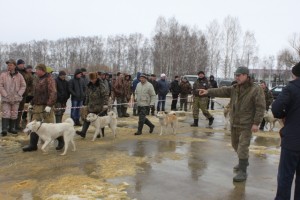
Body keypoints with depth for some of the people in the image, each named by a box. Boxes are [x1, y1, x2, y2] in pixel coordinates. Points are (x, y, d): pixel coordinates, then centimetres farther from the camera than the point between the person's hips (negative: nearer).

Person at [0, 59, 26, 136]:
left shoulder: (19, 76, 2)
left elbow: (23, 86, 6)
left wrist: (19, 94, -5)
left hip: (16, 99, 2)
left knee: (14, 114, 10)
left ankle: (12, 128, 22)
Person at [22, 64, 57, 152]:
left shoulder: (49, 79, -12)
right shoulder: (39, 79, 17)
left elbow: (53, 93, -21)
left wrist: (49, 105, -27)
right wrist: (32, 103, 20)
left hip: (45, 107, -9)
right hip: (37, 106, 9)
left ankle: (60, 140, 17)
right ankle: (33, 145, 17)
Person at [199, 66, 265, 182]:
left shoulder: (256, 90, -12)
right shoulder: (234, 88, 7)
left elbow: (260, 107, -15)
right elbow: (222, 91, -3)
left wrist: (256, 123, -19)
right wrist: (208, 92, -17)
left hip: (246, 124, -7)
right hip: (234, 123, 7)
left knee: (243, 147, -8)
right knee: (235, 144, 20)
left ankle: (243, 171, 0)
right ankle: (244, 161, 42)